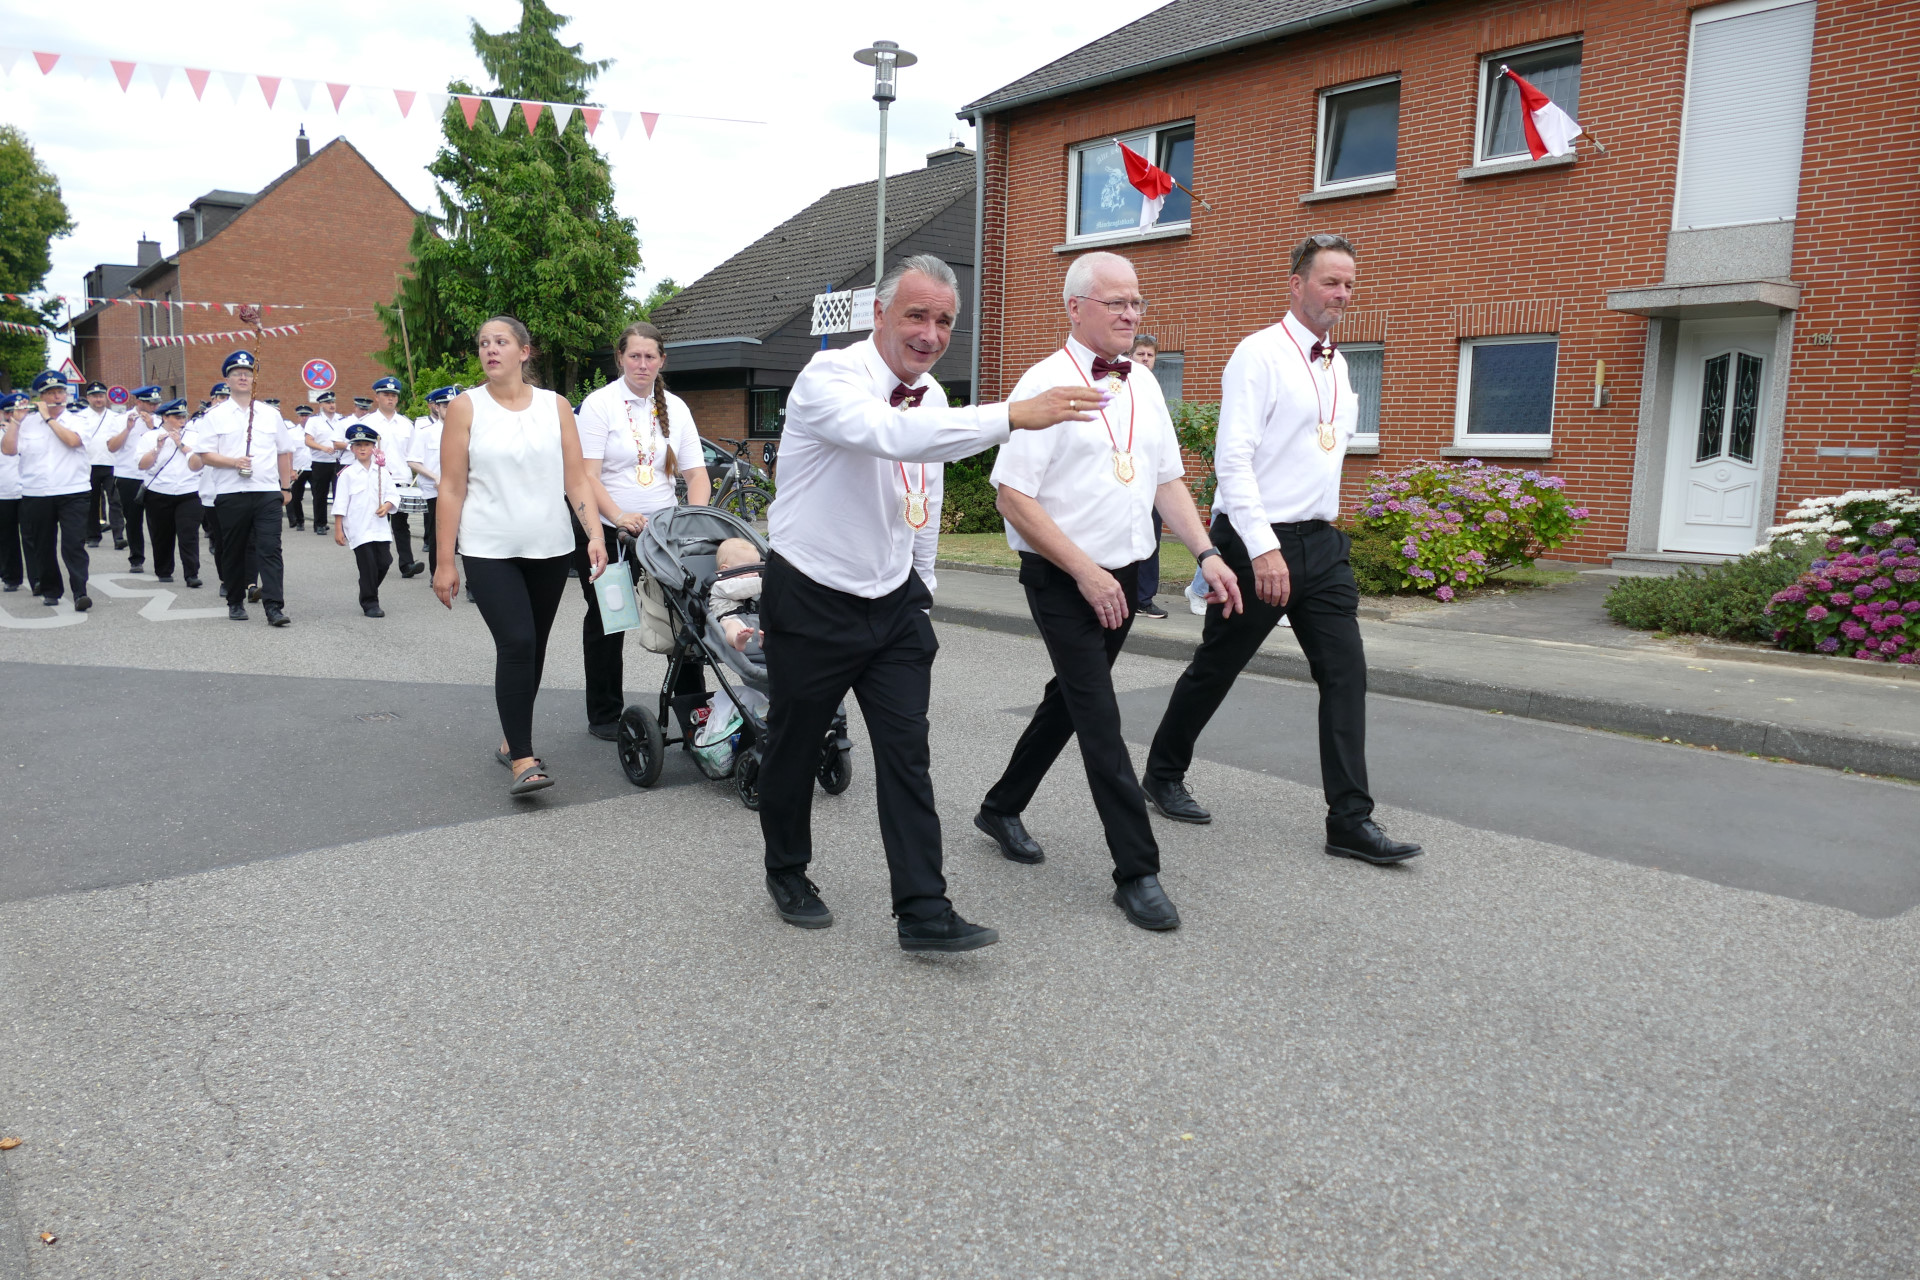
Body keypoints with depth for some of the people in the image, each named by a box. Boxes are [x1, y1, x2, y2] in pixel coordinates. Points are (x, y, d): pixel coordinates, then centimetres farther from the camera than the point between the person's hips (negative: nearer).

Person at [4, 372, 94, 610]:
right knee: (42, 547, 10)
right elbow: (8, 449, -1)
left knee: (74, 544, -10)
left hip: (72, 494, -3)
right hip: (35, 496, 3)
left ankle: (80, 592, -12)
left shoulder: (76, 422, 5)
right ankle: (50, 590, 22)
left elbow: (72, 440, -17)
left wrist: (48, 417, -9)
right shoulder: (27, 423, 8)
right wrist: (16, 421, -5)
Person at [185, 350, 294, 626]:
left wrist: (286, 487, 13)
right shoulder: (215, 416, 5)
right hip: (231, 494, 0)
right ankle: (236, 602, 23)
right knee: (233, 551, 9)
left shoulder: (271, 415, 12)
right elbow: (204, 454, -1)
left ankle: (274, 607, -13)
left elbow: (285, 452, 17)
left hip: (268, 492, 1)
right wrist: (234, 462, -15)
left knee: (270, 549, -9)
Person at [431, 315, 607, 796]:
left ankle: (513, 738, 26)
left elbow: (576, 479, 3)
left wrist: (595, 533, -11)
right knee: (516, 644, -15)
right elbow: (451, 488, -2)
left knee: (533, 648, 9)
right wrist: (445, 562, -4)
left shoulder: (555, 406, 5)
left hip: (549, 549, 3)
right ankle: (522, 758, -11)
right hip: (490, 551, -3)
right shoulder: (466, 407, 0)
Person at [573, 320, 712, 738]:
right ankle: (604, 715, 20)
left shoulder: (675, 408, 6)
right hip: (607, 532, -3)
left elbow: (696, 472, 3)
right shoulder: (600, 404, -6)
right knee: (606, 623, 8)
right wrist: (619, 516, -27)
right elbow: (588, 476, -13)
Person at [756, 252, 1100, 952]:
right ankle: (786, 875, 34)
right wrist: (1014, 415, -47)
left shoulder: (932, 396, 4)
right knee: (794, 748, 11)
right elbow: (893, 434, -41)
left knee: (906, 752, -1)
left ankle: (924, 911, 3)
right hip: (812, 602, -5)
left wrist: (921, 587, 21)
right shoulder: (831, 376, -19)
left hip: (894, 602, 5)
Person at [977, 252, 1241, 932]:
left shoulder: (1142, 385, 10)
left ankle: (1002, 808, 38)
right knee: (1099, 720, -7)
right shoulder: (1045, 384, -13)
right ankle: (1136, 871, 0)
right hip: (1063, 578, -7)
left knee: (1069, 699, 18)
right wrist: (1085, 571, -19)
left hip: (1122, 576, 8)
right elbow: (1013, 499, -17)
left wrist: (1207, 554, -1)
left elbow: (1168, 480, 13)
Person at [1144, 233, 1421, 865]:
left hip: (1320, 541, 7)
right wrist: (1264, 549, -22)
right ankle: (1163, 773, 28)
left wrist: (1319, 531, 19)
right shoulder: (1261, 354, -10)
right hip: (1256, 539, -7)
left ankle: (1351, 820, 3)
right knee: (1214, 669, 7)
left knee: (1346, 674, -1)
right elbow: (1232, 459, -17)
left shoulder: (1337, 364, 14)